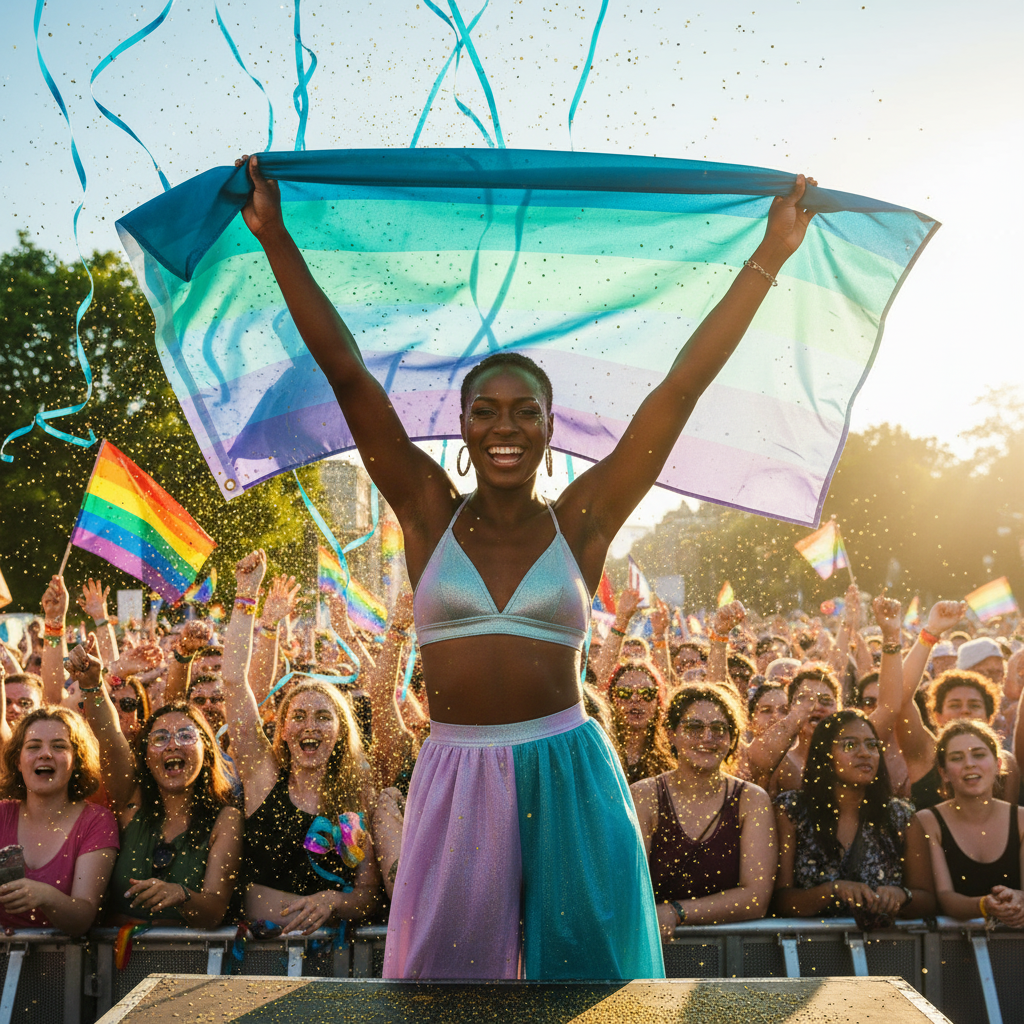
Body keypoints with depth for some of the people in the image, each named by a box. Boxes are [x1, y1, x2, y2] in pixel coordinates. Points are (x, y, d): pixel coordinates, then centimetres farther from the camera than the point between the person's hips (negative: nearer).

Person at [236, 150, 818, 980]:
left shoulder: (579, 521, 0)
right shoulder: (430, 513, 2)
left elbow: (683, 386, -2)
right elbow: (348, 375, -1)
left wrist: (770, 257, -1)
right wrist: (277, 239, -1)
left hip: (571, 777, 0)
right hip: (456, 778, 1)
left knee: (586, 967, 9)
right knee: (445, 965, 11)